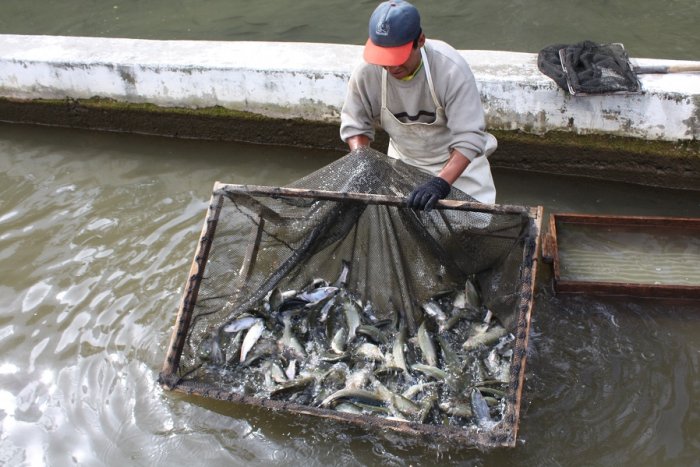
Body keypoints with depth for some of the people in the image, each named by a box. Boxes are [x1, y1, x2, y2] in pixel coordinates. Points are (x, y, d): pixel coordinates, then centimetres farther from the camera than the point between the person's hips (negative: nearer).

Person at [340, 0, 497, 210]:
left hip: (458, 161, -2)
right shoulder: (366, 73, -23)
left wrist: (441, 183, -44)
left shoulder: (452, 68, -31)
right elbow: (354, 124, -7)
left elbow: (469, 137, -31)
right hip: (404, 163, 3)